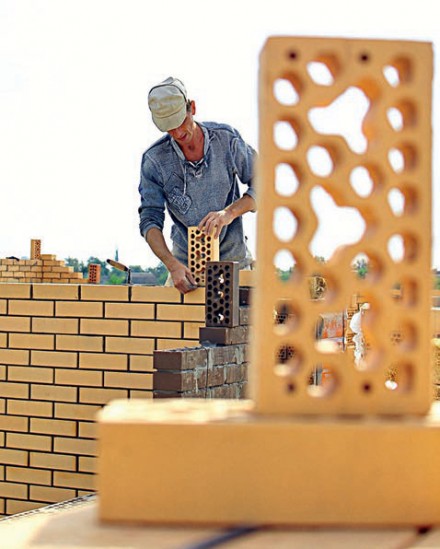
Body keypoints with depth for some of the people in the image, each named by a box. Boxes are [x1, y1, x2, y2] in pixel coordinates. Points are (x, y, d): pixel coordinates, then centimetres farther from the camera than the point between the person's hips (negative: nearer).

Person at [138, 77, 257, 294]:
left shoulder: (226, 139, -5)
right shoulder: (154, 159, -7)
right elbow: (150, 220, -9)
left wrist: (229, 213, -19)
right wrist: (173, 265, -23)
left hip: (233, 259, 0)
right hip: (185, 263, 0)